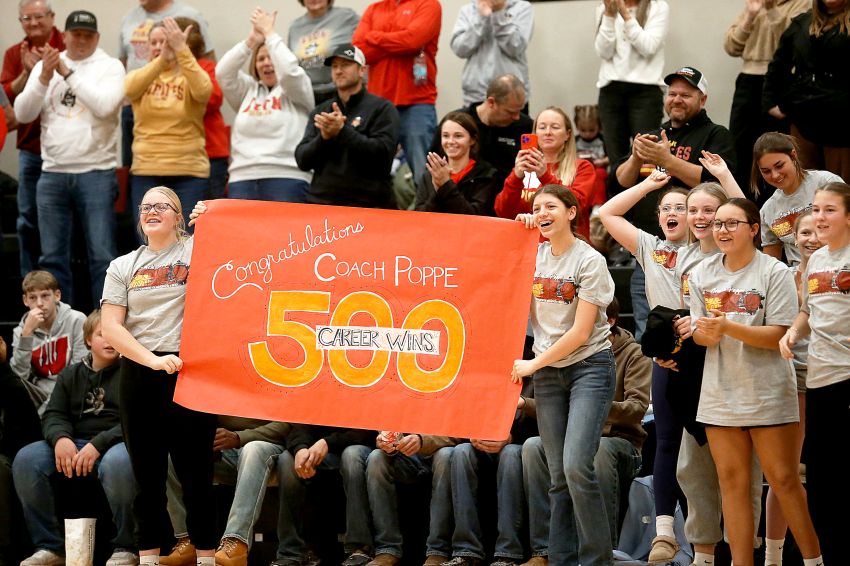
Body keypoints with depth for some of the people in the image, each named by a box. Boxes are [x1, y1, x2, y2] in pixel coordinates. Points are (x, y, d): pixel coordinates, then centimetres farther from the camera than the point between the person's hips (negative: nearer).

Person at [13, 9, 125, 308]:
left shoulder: (110, 66, 1)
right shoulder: (44, 66, 11)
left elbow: (105, 105, -16)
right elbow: (23, 114, 3)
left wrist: (69, 73, -13)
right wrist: (44, 78, -11)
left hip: (96, 173, -3)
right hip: (52, 174, 3)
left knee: (102, 256, -5)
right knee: (52, 257, 5)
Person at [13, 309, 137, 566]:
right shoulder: (71, 375, 19)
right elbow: (54, 414, 11)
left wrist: (98, 445, -22)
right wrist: (61, 438, -15)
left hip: (117, 442, -5)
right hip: (74, 445, 5)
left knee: (117, 463, -42)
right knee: (26, 459, -22)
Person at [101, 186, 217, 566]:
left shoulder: (196, 253, 8)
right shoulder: (122, 267, 12)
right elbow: (110, 327, 2)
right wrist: (152, 359, -11)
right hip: (138, 375, 2)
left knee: (196, 470, -3)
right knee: (147, 472, 5)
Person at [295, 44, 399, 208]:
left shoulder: (382, 108, 3)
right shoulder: (319, 112, 16)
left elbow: (383, 155, -11)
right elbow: (302, 160, 8)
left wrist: (343, 131, -17)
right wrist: (323, 137, -10)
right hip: (320, 201, 4)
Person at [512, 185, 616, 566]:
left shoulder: (589, 260, -9)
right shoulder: (535, 255, 8)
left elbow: (581, 332, -12)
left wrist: (533, 363, -9)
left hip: (589, 366, -6)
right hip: (548, 372, 6)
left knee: (576, 466, -18)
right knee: (558, 475, 3)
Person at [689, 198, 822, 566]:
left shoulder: (774, 273, -7)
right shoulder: (702, 274, 6)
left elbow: (778, 336, -13)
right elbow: (700, 333, 7)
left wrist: (728, 327, -25)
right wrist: (706, 334, -17)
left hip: (768, 393, -4)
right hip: (720, 393, 4)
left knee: (783, 480, 0)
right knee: (732, 481, 5)